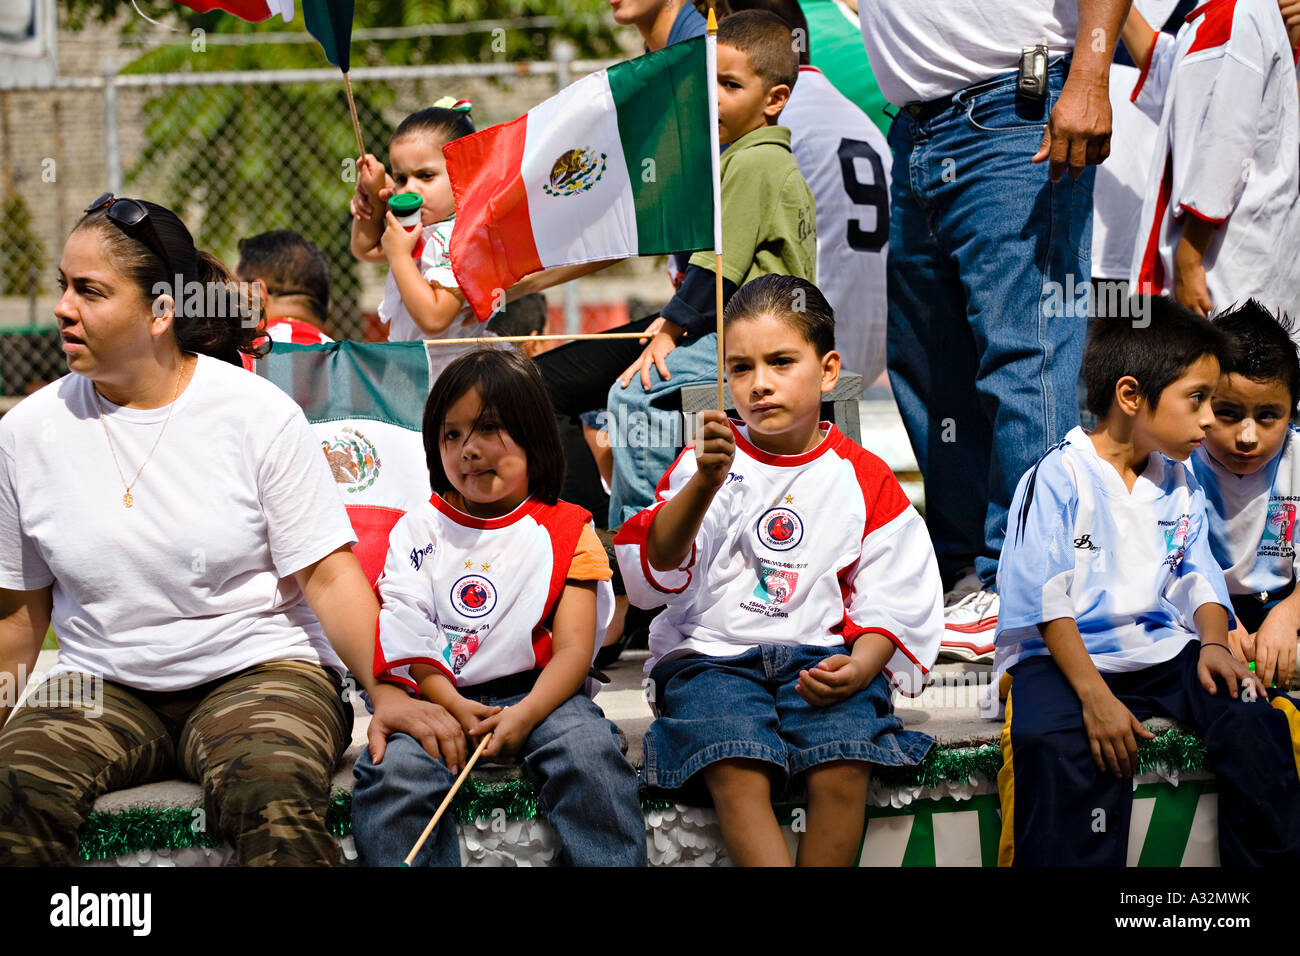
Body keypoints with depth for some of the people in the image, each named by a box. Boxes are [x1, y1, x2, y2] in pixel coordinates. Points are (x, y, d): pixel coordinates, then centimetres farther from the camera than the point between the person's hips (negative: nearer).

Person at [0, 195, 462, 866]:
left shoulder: (258, 413, -4)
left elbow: (328, 576, -6)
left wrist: (386, 689, -19)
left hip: (258, 667, -3)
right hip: (103, 685, 3)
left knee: (270, 792, -38)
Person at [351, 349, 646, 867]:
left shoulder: (564, 529, 8)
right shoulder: (419, 529, 12)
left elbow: (573, 649, -1)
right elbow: (404, 635, 2)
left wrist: (525, 713, -21)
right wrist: (452, 705, -17)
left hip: (534, 690, -1)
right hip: (437, 694, 1)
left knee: (588, 751, -32)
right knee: (395, 770, -30)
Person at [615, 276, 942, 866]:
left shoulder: (864, 480, 10)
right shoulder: (715, 460, 8)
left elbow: (889, 601, 9)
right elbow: (659, 563, -8)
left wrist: (860, 664, -12)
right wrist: (706, 482, -24)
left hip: (821, 658, 1)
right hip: (710, 654, -1)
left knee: (844, 766, -28)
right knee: (737, 772, -30)